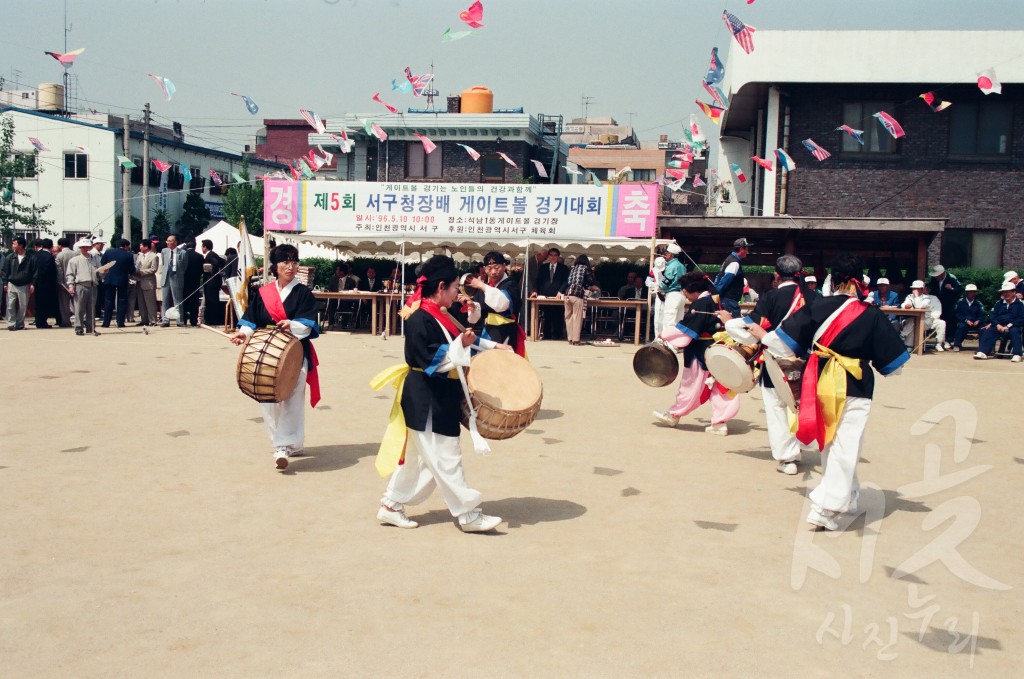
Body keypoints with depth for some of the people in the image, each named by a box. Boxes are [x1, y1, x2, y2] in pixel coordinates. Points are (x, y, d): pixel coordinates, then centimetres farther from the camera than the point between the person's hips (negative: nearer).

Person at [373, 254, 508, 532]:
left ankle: (391, 506, 25)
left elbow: (459, 339, 26)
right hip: (427, 401, -11)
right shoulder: (420, 319, -18)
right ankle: (468, 515, 9)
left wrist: (491, 346, 23)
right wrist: (461, 345, -27)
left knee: (429, 458, 16)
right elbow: (431, 361, -24)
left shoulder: (439, 316, 11)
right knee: (446, 460, 0)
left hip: (440, 399, 11)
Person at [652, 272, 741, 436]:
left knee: (691, 385, 5)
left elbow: (685, 328, -17)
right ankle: (720, 422, 8)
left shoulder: (699, 304, -18)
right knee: (717, 385, 8)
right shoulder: (714, 301, 8)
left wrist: (665, 335, -7)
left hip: (700, 354, -8)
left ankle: (674, 414, 21)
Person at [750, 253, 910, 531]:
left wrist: (762, 335, 21)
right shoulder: (871, 315, -6)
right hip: (854, 388, -3)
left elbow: (786, 341, 3)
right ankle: (826, 508, -6)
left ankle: (847, 500, 32)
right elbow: (892, 362, -1)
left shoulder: (817, 307, -4)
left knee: (829, 444, 19)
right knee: (844, 448, -1)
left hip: (821, 383, 3)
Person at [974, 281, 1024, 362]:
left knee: (1014, 331, -35)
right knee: (988, 331, -21)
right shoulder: (999, 303, 13)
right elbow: (992, 315, 9)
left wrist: (1008, 326, -16)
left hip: (1013, 326, -4)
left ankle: (1017, 355, -36)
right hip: (999, 326, 4)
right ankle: (983, 352, -31)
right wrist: (997, 325, -10)